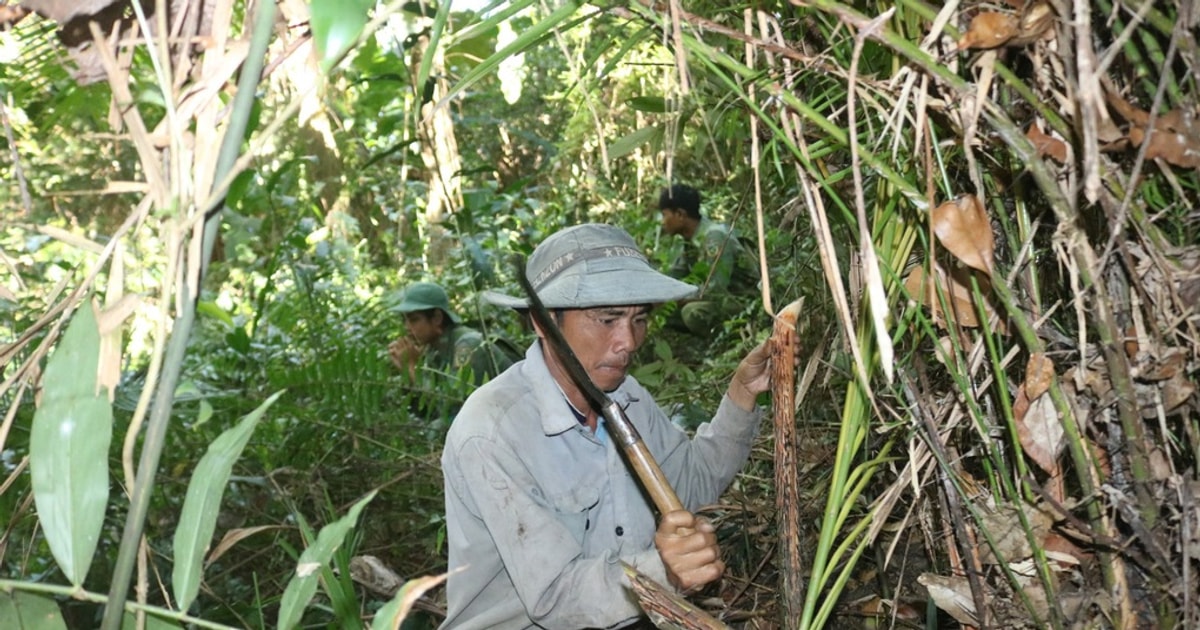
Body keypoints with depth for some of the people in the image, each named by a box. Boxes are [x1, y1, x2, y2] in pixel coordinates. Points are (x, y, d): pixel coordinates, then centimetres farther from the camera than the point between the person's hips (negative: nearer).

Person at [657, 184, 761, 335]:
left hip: (745, 302, -9)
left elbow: (715, 290, -28)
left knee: (693, 312, -33)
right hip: (723, 298, 9)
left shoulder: (714, 238, -24)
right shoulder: (692, 239, 4)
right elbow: (674, 275, 12)